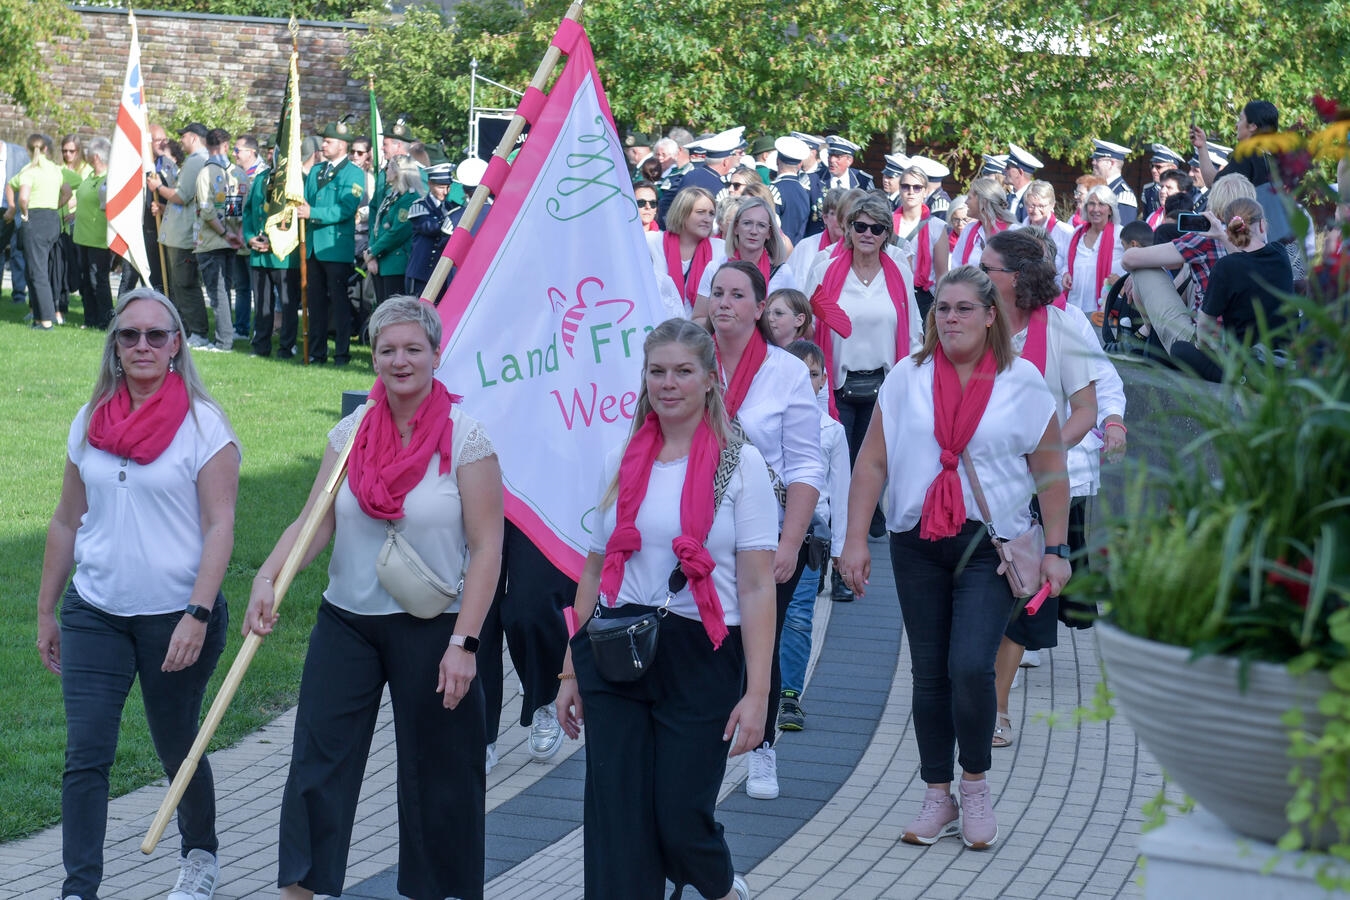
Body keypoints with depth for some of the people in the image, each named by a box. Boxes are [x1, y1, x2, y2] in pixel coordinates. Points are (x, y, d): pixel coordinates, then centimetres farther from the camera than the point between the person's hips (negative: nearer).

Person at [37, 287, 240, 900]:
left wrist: (197, 615, -20)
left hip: (176, 617, -3)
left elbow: (220, 525, -11)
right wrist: (46, 612, 15)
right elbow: (67, 522, 14)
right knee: (85, 754, -7)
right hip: (95, 614, 3)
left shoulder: (203, 423, -7)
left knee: (177, 748, 11)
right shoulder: (90, 422, 6)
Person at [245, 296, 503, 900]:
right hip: (347, 623, 4)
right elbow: (314, 522, 1)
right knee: (317, 765, 2)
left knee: (436, 776, 9)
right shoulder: (351, 433, 3)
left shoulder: (466, 438, -10)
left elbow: (486, 547, -11)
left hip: (430, 630, -3)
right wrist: (267, 577, -17)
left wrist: (463, 642, -16)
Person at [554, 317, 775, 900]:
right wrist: (571, 671, 12)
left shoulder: (740, 464, -3)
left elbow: (758, 587, -7)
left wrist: (756, 691, -13)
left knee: (681, 821, -2)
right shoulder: (623, 462, 9)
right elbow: (595, 571, 14)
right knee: (617, 825, -1)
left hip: (700, 660, -3)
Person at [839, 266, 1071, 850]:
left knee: (970, 667, -15)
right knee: (929, 673, 7)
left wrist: (1055, 550, -2)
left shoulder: (1022, 382, -1)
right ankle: (938, 797, 19)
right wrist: (856, 539, -2)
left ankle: (976, 784, 8)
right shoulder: (907, 378, 4)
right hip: (917, 543, 3)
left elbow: (1050, 471, 2)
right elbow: (872, 463, 3)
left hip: (992, 545, -2)